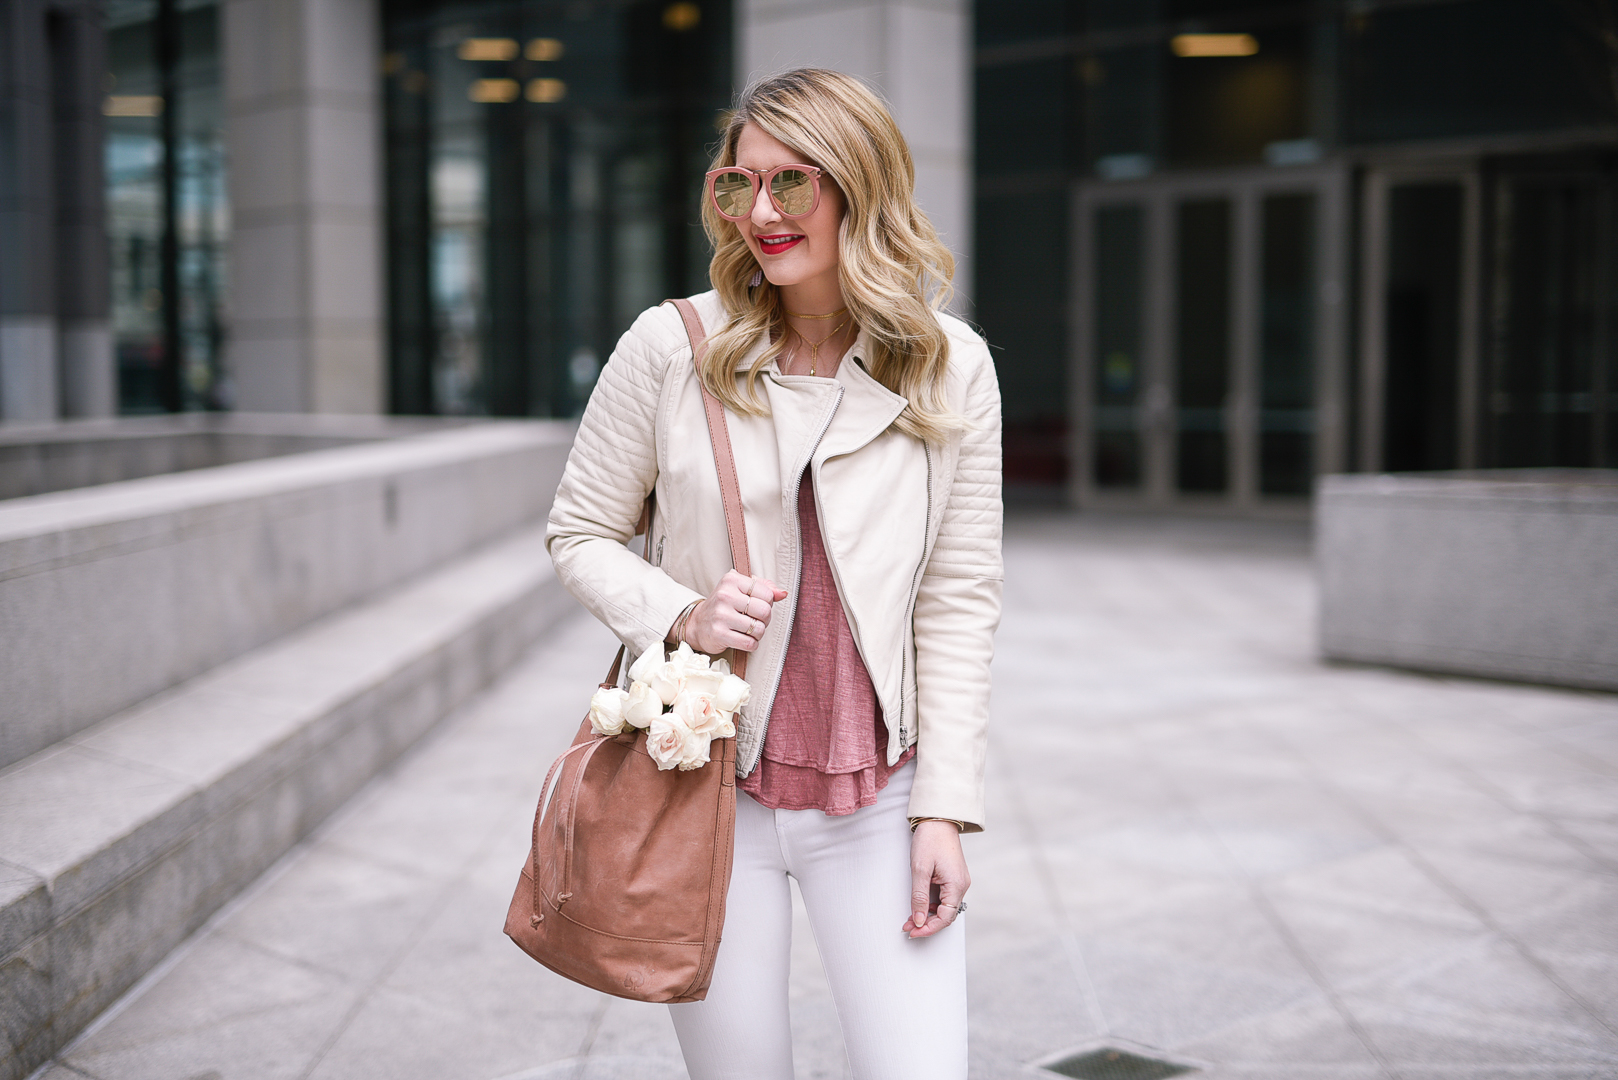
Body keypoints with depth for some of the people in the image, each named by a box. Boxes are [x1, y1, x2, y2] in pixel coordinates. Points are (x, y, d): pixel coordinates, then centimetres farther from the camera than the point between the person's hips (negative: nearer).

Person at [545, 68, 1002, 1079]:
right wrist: (678, 613, -15)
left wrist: (945, 809, -4)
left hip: (875, 794, 1)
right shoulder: (668, 348, -5)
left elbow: (961, 599, -1)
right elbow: (581, 534, 5)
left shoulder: (952, 368, -3)